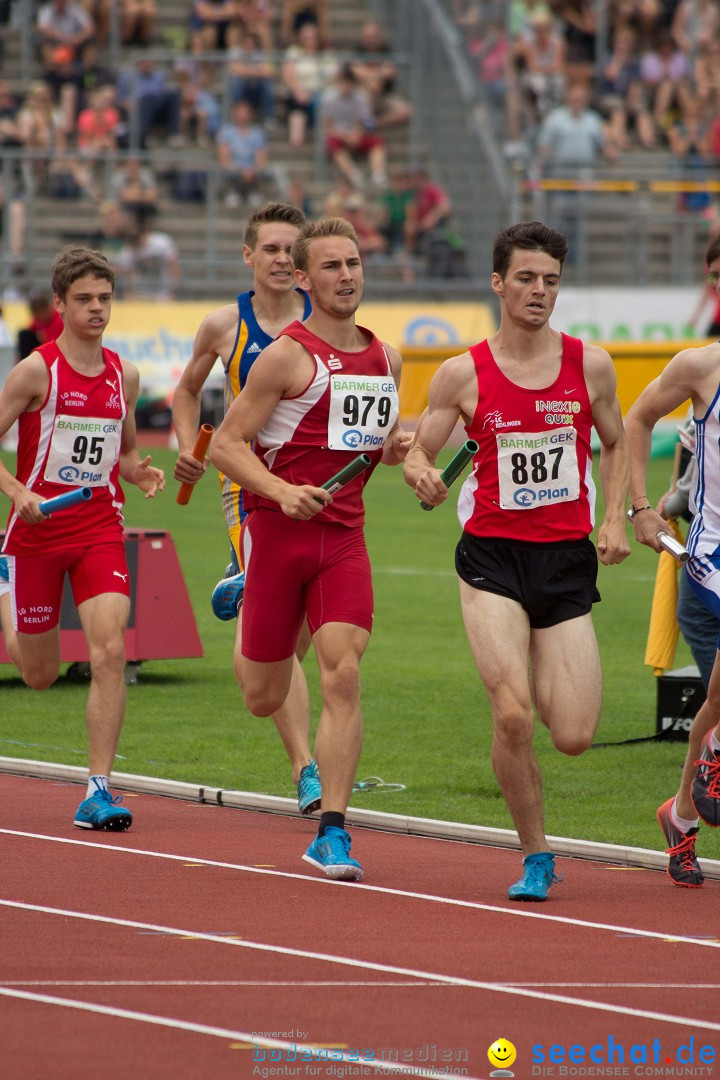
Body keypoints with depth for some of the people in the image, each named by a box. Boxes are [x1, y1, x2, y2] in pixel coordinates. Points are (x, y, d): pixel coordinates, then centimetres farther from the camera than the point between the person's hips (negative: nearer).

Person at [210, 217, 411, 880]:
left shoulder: (386, 359, 10)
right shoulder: (287, 356, -8)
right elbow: (226, 445, -9)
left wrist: (395, 449, 4)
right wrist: (283, 492, -24)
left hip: (344, 536, 3)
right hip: (278, 528, -3)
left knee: (343, 676, -15)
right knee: (264, 700, 5)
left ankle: (332, 831, -12)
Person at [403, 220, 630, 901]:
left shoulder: (590, 365, 3)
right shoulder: (463, 374, -2)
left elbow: (614, 444, 17)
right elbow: (418, 453, 5)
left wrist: (614, 519, 3)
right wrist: (421, 474, -19)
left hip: (567, 561, 2)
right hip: (492, 558, -2)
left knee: (574, 737, -4)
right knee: (513, 717, -18)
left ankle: (540, 675, 34)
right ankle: (536, 857, 1)